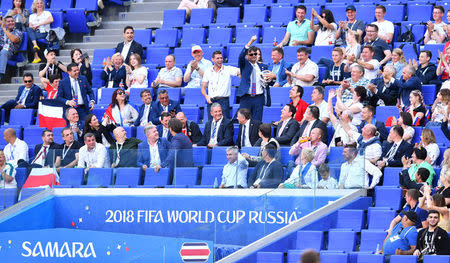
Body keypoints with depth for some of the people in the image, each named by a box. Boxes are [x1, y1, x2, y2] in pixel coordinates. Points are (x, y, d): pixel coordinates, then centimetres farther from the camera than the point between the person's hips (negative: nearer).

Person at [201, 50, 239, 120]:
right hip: (211, 101, 2)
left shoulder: (228, 69, 3)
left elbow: (240, 71, -10)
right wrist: (206, 96, -6)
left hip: (224, 101, -2)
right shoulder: (208, 71, 10)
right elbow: (203, 87, 11)